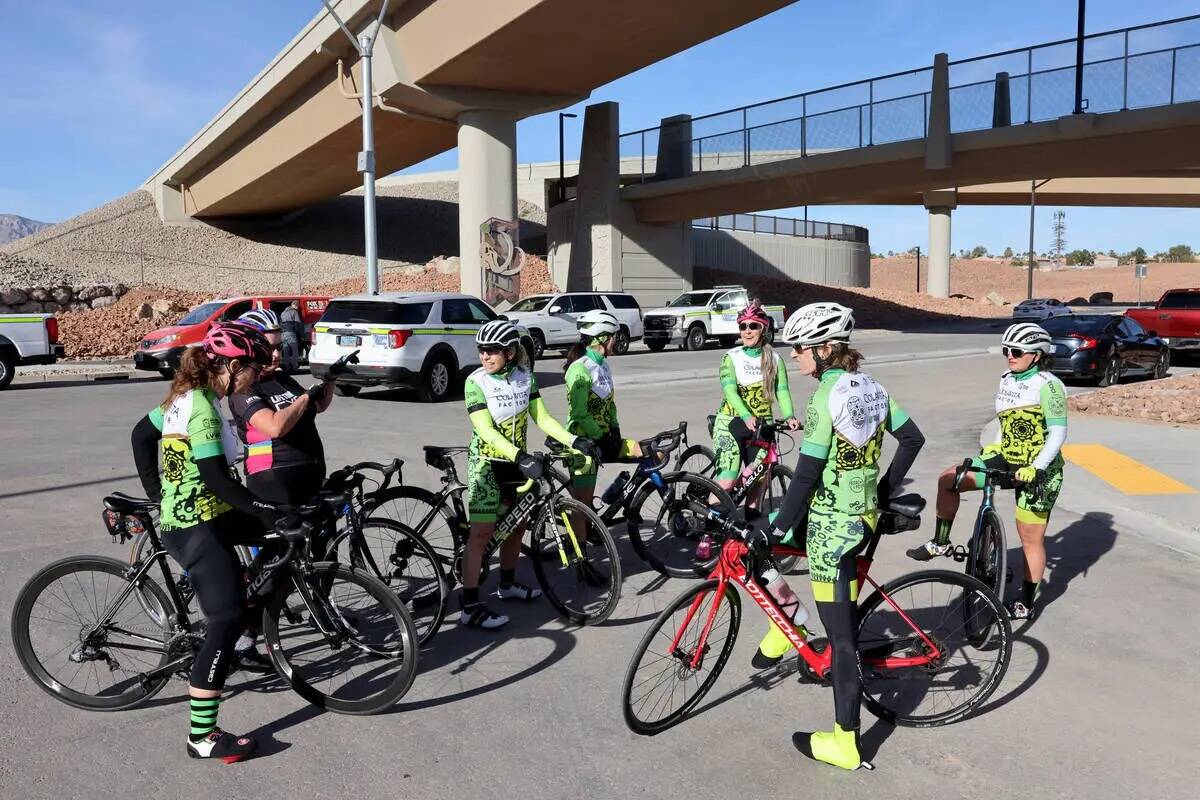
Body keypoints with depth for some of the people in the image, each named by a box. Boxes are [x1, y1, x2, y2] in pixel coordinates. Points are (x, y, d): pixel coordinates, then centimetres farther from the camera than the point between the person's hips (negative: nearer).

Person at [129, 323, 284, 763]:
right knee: (226, 622, -8)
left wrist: (156, 491, 24)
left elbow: (141, 433, 20)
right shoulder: (204, 409, -22)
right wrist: (266, 509, -24)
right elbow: (216, 478, -26)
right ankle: (203, 735, -1)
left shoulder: (184, 396, 7)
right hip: (196, 529, -10)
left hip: (181, 515, 10)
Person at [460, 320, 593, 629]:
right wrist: (521, 458, -35)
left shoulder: (525, 377, -1)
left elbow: (542, 417, 1)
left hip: (516, 461, 6)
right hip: (486, 463, -6)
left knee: (516, 524, 15)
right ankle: (470, 607, -6)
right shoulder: (476, 381, -16)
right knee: (482, 532, -9)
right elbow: (486, 431, -23)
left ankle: (507, 585, 36)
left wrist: (575, 441, -11)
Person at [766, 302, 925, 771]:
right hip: (867, 514, 8)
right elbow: (913, 438, 13)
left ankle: (845, 745, 10)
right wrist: (887, 487, 21)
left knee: (841, 635, 0)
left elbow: (807, 473, -20)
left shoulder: (825, 397, -18)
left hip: (832, 522, -8)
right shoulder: (870, 386, 6)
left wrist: (776, 527, -13)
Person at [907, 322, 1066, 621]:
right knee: (948, 480, -8)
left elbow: (1058, 433, -18)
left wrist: (1035, 468, -26)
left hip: (1037, 470, -7)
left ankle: (1027, 603, 17)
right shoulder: (1006, 381, 8)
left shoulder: (1047, 386, -14)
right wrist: (992, 448, 5)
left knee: (1031, 538, 2)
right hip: (1006, 459, 7)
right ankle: (940, 543, 5)